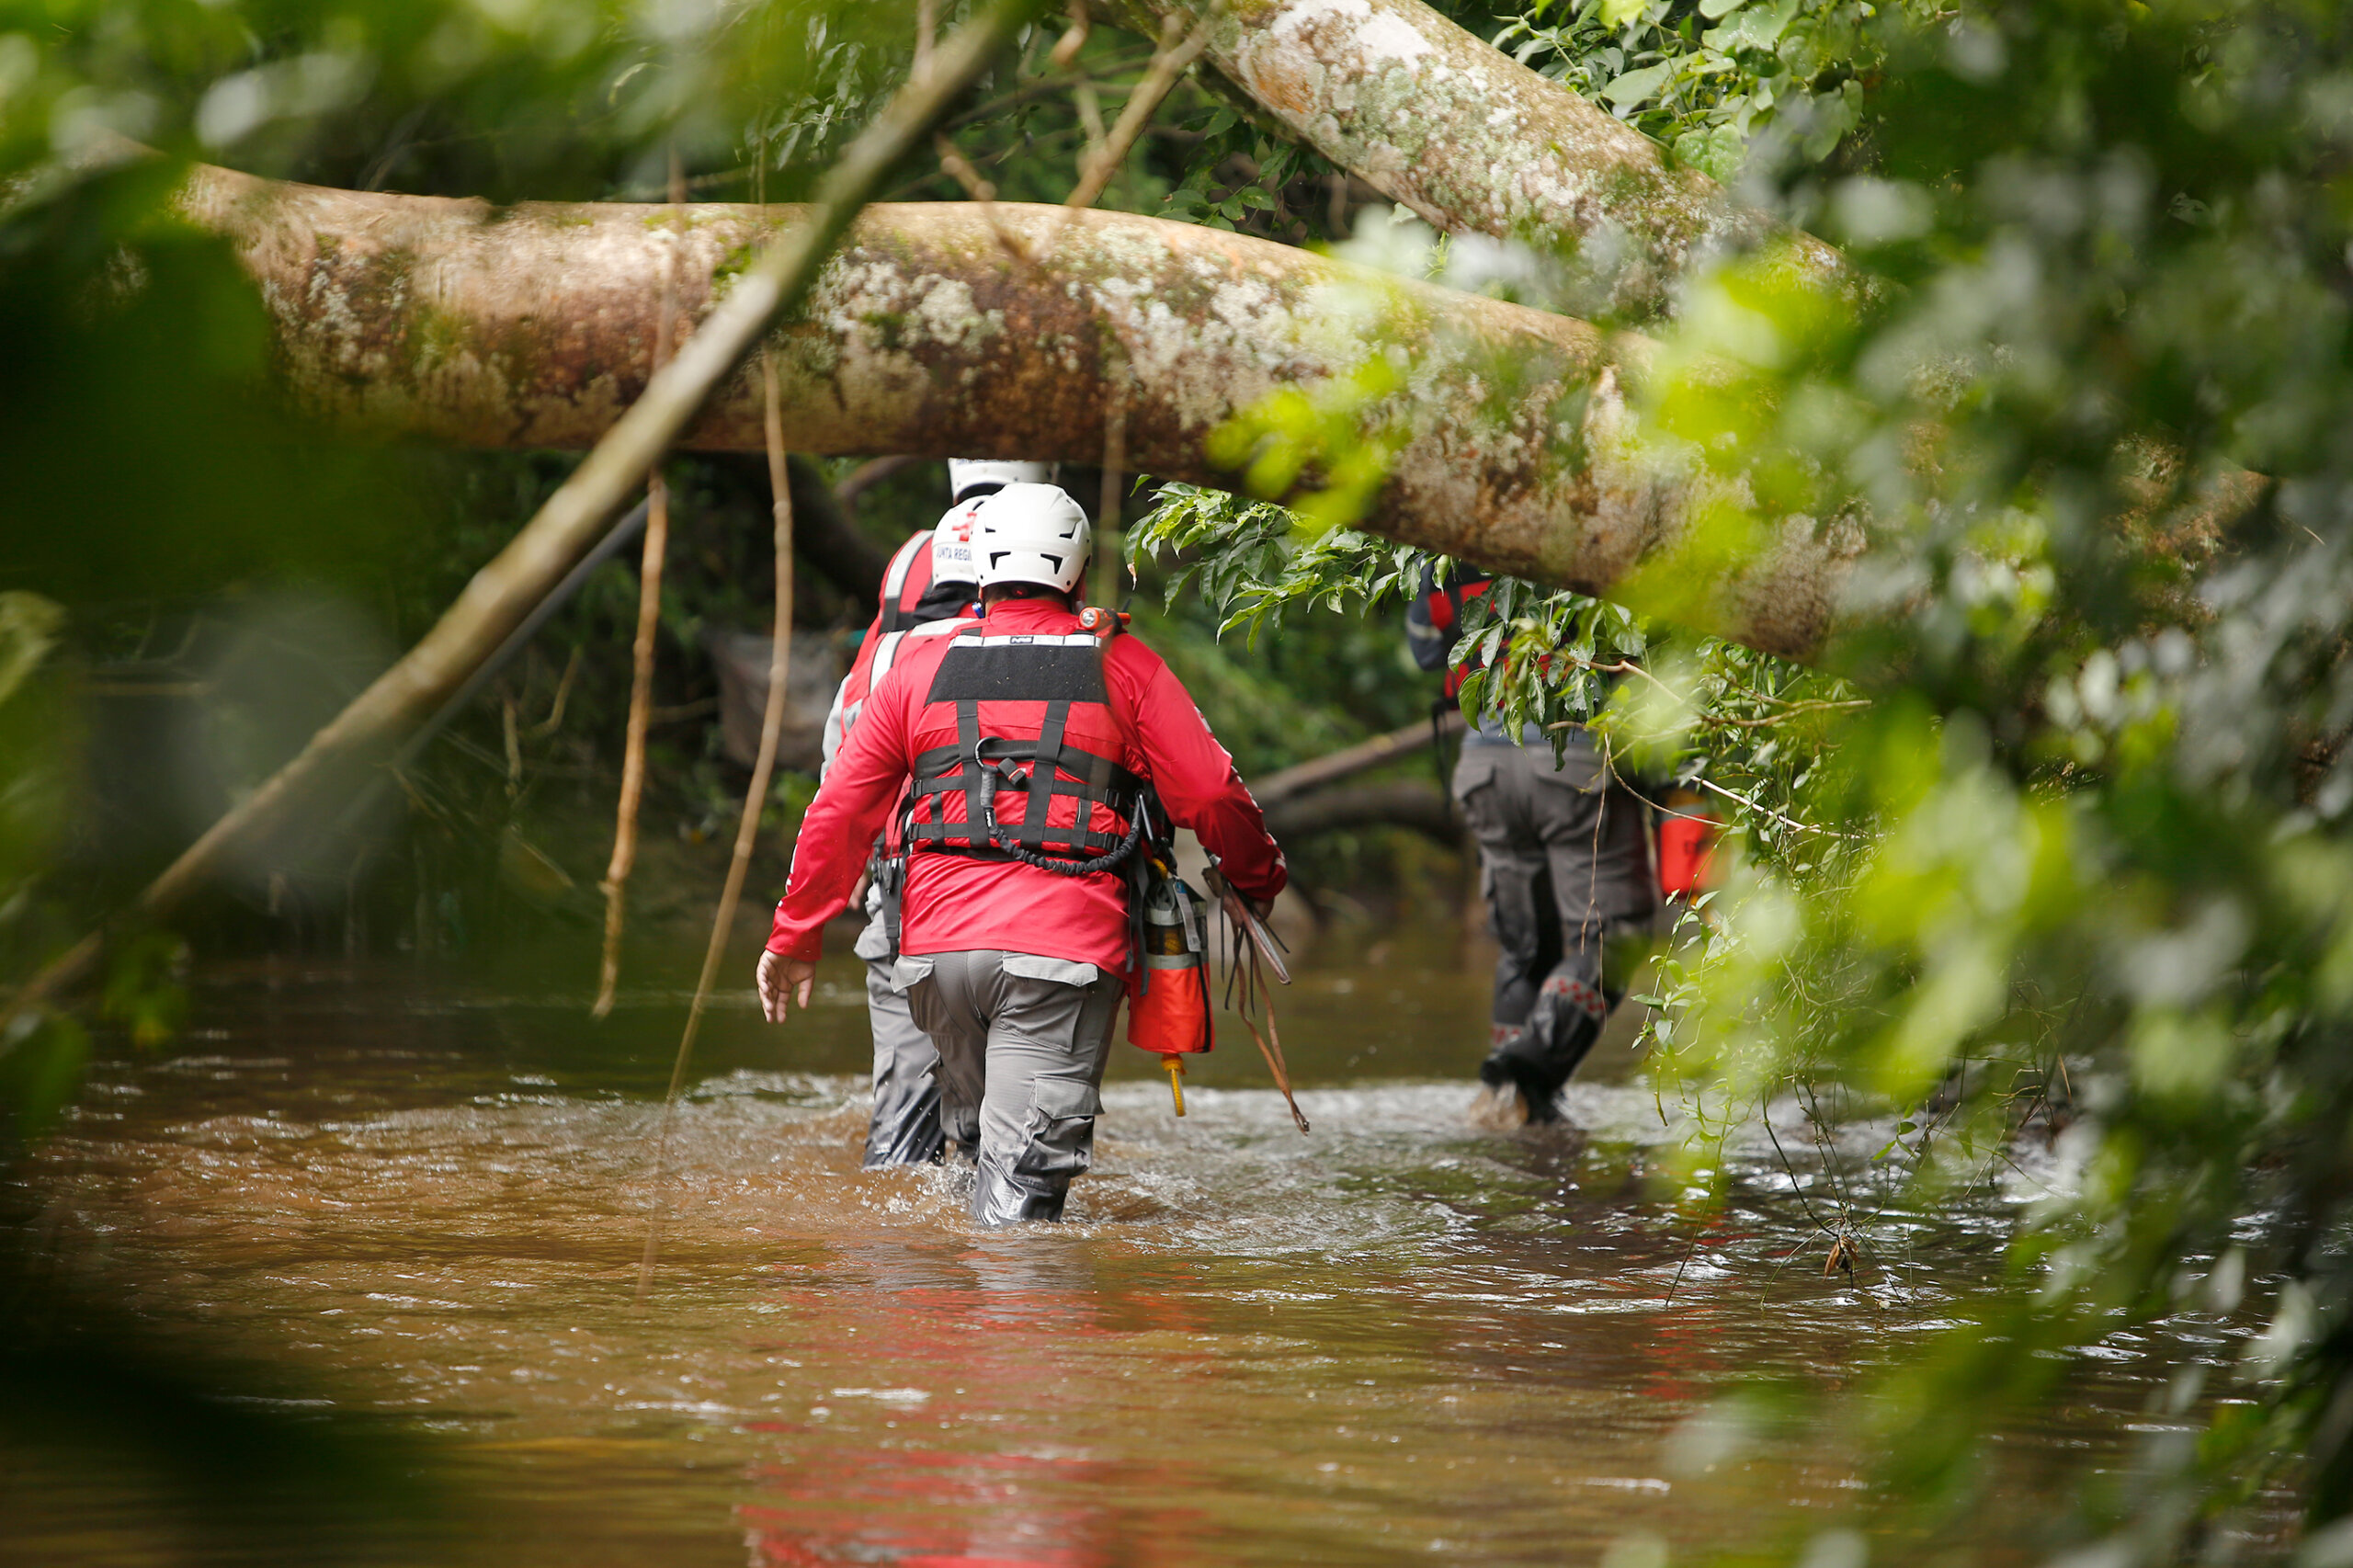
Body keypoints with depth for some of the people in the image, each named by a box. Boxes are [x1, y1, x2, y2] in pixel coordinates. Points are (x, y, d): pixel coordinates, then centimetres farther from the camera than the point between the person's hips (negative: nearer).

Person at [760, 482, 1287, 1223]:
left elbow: (839, 811, 13)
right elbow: (1210, 795, 7)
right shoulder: (1122, 665, 7)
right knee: (1027, 1160, -8)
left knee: (984, 1120, 22)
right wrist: (1259, 878, 26)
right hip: (1065, 946, -3)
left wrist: (795, 938, 21)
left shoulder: (921, 665, 14)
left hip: (936, 945, 3)